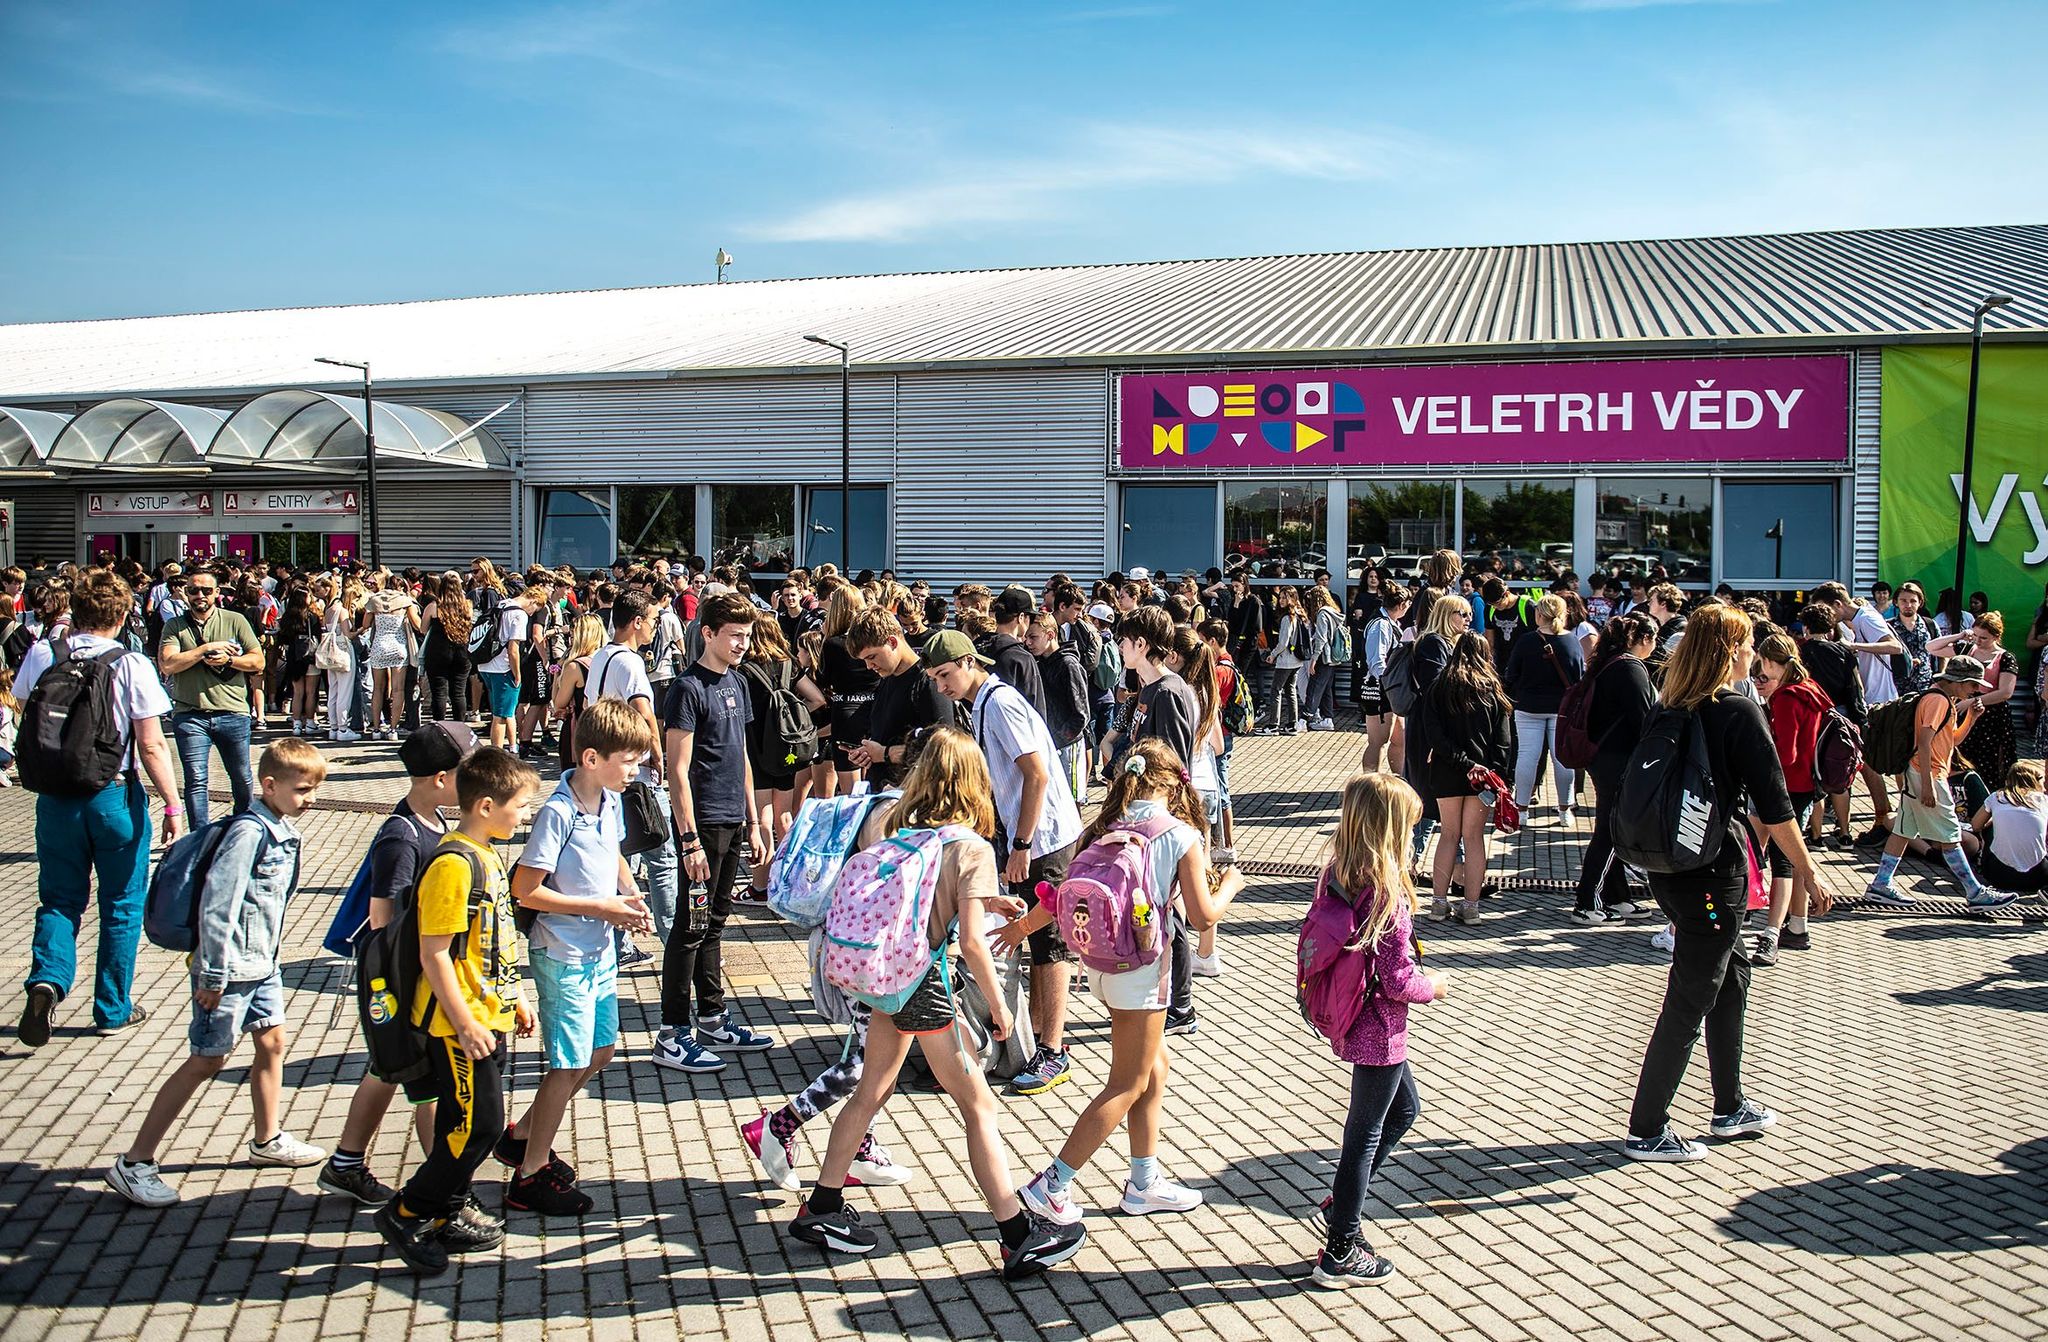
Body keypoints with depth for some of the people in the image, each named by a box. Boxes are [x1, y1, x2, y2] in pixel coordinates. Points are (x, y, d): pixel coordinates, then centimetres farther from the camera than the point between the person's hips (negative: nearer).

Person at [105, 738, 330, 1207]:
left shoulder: (284, 831, 5)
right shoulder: (249, 832, -23)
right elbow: (217, 905, -25)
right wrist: (214, 975, -22)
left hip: (263, 963, 9)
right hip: (231, 968, -9)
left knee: (272, 1042, 16)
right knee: (206, 1062, -2)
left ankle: (267, 1140, 33)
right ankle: (134, 1162, 6)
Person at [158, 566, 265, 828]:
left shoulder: (235, 620, 7)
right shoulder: (174, 625, 5)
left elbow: (258, 661, 4)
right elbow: (167, 665, -10)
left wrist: (227, 660, -12)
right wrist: (208, 648, -12)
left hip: (232, 713, 1)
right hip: (190, 715, -1)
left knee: (242, 780, 11)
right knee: (195, 781, -4)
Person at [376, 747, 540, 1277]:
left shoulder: (486, 856, 10)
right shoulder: (453, 865, -21)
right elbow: (434, 955, -22)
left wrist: (515, 998, 22)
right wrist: (464, 1024, -21)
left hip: (489, 1019, 10)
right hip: (460, 1025, -10)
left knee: (469, 1124, 15)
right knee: (476, 1126, -5)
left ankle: (446, 1215, 28)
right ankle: (405, 1214, 9)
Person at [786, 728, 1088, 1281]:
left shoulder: (886, 820, 4)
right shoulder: (972, 849, -12)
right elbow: (971, 942, -18)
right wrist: (999, 1007, -6)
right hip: (924, 981, -6)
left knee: (871, 1091, 22)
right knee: (979, 1108, 3)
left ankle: (821, 1209, 31)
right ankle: (1019, 1239, 8)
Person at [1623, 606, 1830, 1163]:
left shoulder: (1670, 710, 6)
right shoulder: (1739, 712, -14)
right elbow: (1774, 805, -14)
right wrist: (1807, 872, -5)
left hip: (1667, 866, 8)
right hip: (1713, 871, -8)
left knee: (1731, 973, 22)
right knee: (1689, 1001, 0)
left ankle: (1730, 1108, 34)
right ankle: (1646, 1131, 6)